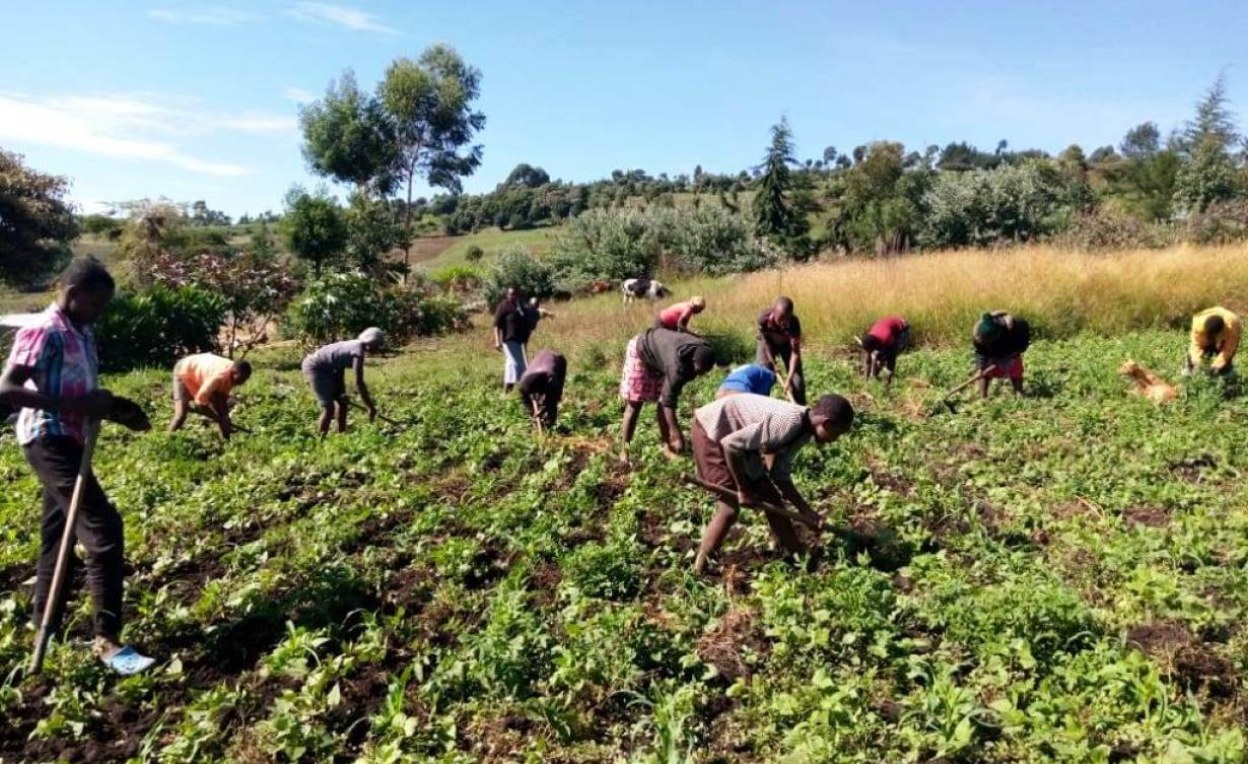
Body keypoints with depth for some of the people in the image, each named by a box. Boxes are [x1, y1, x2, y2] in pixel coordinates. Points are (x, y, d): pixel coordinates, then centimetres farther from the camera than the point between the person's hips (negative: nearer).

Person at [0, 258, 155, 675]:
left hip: (70, 441, 10)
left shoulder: (81, 334, 13)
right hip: (49, 441, -10)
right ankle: (107, 639, -7)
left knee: (60, 536, 17)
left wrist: (116, 408, 6)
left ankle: (47, 629, 31)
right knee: (104, 530, -13)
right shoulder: (43, 332, -15)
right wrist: (73, 406, -29)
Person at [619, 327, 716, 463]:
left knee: (662, 401, 2)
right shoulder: (678, 365, -41)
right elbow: (669, 401, -38)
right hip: (641, 350, -7)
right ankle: (624, 450, 1)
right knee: (635, 403, -5)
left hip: (659, 349, 7)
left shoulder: (701, 351, -20)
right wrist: (677, 435, -38)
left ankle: (666, 445, 9)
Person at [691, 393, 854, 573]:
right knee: (730, 508, -13)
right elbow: (730, 444, -32)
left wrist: (807, 511, 4)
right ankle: (699, 571, -1)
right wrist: (743, 490, -21)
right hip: (711, 429, -9)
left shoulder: (802, 431, -2)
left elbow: (781, 475, 6)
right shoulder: (787, 424, -32)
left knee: (772, 499, 11)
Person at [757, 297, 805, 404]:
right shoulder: (763, 319, -38)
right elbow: (766, 341, -20)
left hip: (787, 344, 0)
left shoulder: (794, 323, -38)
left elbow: (795, 352, -35)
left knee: (798, 381, -5)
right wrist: (773, 364, -18)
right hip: (768, 343, 0)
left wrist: (789, 379, -41)